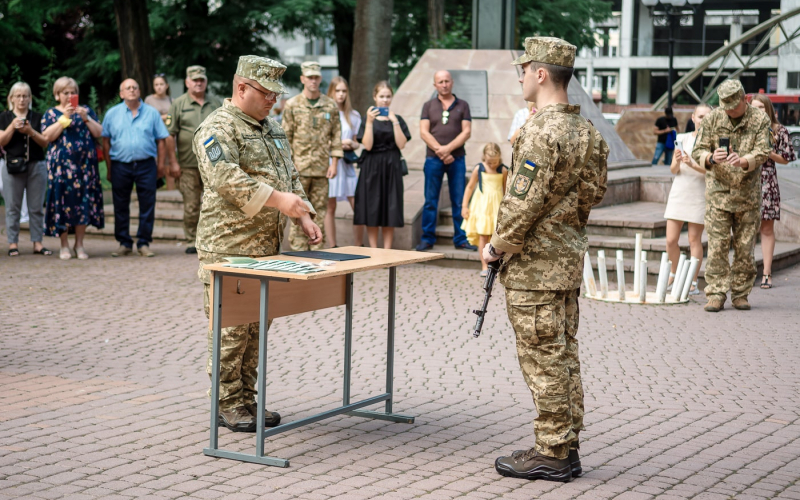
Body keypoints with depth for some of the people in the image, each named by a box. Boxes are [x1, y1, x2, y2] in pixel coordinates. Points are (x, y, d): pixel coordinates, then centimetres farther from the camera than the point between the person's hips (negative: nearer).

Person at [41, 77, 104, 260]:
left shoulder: (86, 110, 14)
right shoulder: (51, 113, 9)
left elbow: (98, 133, 5)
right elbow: (48, 136, -8)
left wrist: (86, 118, -9)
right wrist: (65, 117, -11)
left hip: (85, 164, 2)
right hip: (61, 165, -2)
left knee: (83, 202, -1)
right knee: (63, 202, -4)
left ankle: (79, 244, 7)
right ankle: (64, 246, 3)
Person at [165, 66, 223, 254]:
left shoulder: (216, 103, 11)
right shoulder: (179, 104, 3)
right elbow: (170, 135, 0)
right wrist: (173, 162, -6)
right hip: (188, 165, -2)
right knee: (191, 206, 2)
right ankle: (192, 241, 11)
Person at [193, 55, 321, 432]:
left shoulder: (272, 129, 19)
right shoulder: (218, 128, -10)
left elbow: (290, 176, 24)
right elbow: (226, 179, -24)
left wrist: (304, 216, 9)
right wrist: (276, 199, -27)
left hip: (268, 247, 9)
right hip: (229, 247, -8)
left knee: (257, 327, 11)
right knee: (231, 329, -5)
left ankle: (247, 400, 19)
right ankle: (228, 406, 3)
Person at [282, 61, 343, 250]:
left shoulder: (331, 106, 8)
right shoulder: (292, 105, 2)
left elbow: (336, 135, 10)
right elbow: (286, 136, 2)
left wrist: (334, 163, 2)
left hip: (322, 169, 2)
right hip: (299, 168, -2)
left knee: (320, 210, 6)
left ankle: (317, 248, 12)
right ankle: (298, 249, 3)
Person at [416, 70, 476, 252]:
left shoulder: (462, 105, 9)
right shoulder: (428, 106, 10)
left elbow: (467, 131, 0)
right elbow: (424, 132, 1)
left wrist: (448, 148, -12)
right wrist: (440, 151, -11)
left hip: (457, 159, 0)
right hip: (433, 160, 0)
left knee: (459, 201, 1)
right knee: (430, 201, 1)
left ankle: (461, 239, 6)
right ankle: (427, 239, 7)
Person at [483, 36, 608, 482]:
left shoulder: (541, 132, -19)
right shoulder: (586, 130, 10)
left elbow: (523, 203, -21)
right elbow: (593, 193, 15)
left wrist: (497, 245, -9)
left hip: (535, 266, -9)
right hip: (571, 258, 9)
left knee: (544, 361, -3)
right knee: (564, 355, 13)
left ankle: (552, 455, 3)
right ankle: (567, 448, 20)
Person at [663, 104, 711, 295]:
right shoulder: (683, 139, 7)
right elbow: (673, 170, 7)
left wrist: (693, 165, -26)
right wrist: (677, 161, -14)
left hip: (699, 194, -3)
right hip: (679, 191, 3)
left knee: (695, 239, 0)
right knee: (671, 240, 2)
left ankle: (693, 283, 5)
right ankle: (674, 274, 24)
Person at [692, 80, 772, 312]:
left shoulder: (760, 120, -1)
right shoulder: (712, 119, 1)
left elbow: (762, 152, -10)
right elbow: (698, 151, -2)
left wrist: (743, 161, -31)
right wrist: (711, 158, -25)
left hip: (748, 194, 0)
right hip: (718, 191, 0)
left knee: (745, 247, 4)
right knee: (717, 245, -5)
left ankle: (741, 294, 14)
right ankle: (716, 294, -2)